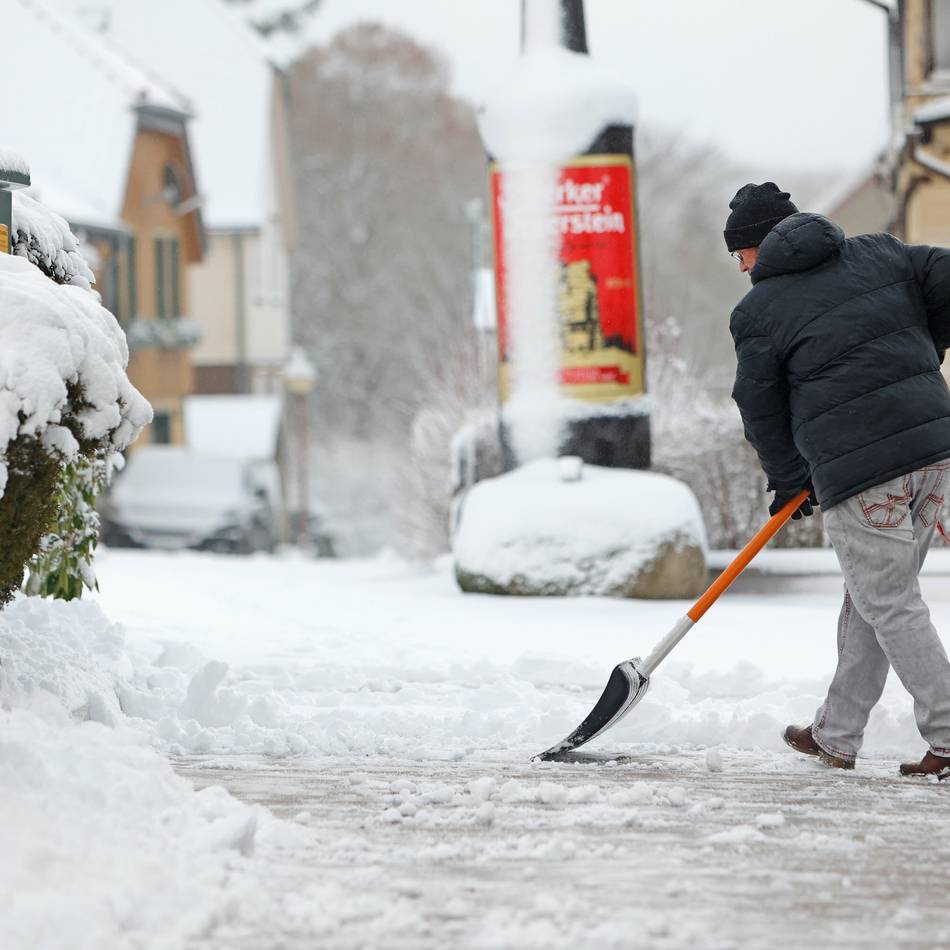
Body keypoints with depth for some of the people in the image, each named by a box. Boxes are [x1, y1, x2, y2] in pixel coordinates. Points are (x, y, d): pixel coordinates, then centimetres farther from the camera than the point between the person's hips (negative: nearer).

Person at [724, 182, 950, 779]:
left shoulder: (758, 311, 0)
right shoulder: (880, 253, 10)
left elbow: (762, 409, 4)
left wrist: (789, 481, 18)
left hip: (857, 470, -6)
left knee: (890, 606, 2)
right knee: (871, 596, 16)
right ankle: (836, 735, 25)